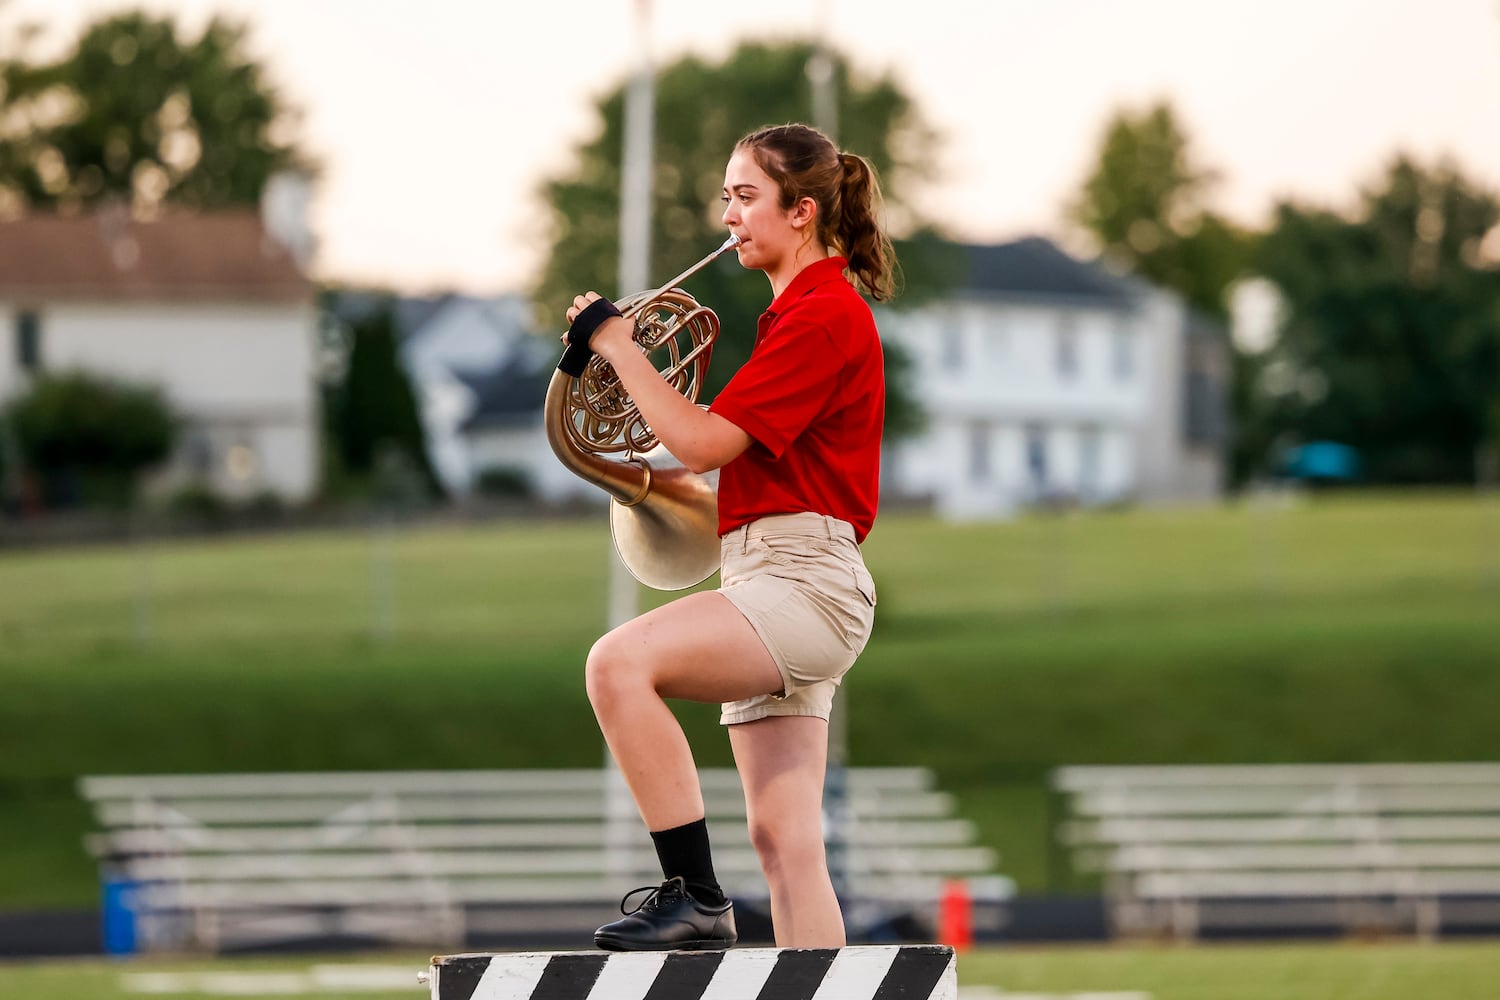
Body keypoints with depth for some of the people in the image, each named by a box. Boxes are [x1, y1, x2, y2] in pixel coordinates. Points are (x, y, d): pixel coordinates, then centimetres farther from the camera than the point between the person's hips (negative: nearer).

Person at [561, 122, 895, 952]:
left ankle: (696, 900, -27)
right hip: (773, 585, 11)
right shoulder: (797, 314, 23)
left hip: (804, 582, -11)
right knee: (784, 844, 4)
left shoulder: (825, 315, -10)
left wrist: (615, 343, -7)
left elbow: (704, 442, -17)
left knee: (620, 662, -29)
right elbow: (735, 454, 28)